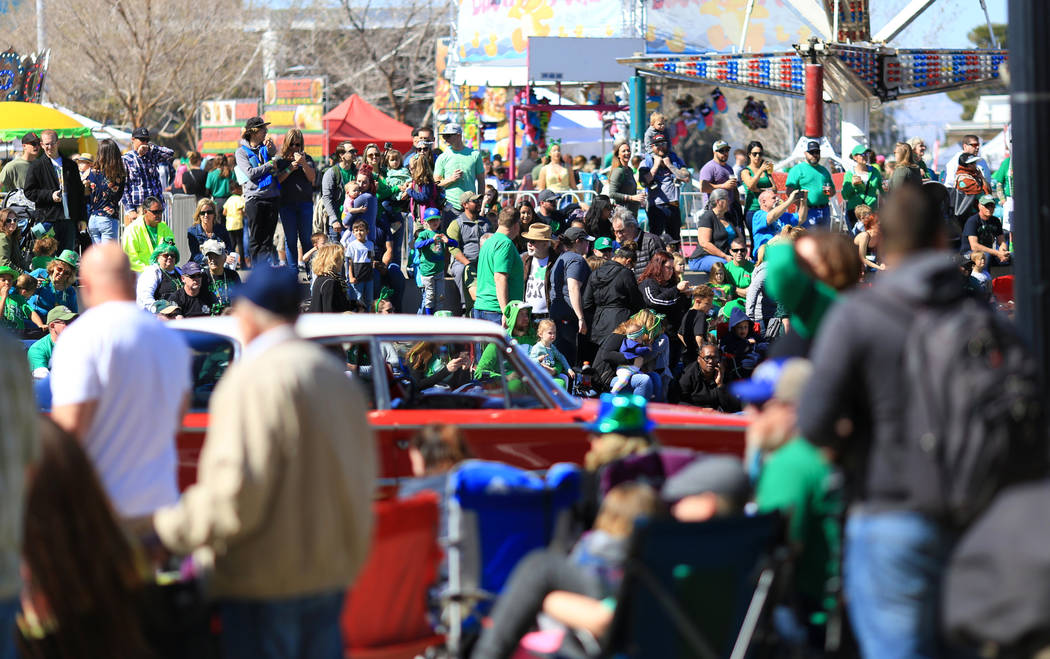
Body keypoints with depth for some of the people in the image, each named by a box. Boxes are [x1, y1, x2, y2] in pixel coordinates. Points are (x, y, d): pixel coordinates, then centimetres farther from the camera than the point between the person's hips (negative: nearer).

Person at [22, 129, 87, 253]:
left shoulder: (70, 165, 14)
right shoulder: (36, 166, 4)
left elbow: (80, 193, 16)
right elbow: (29, 192, 1)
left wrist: (82, 218, 10)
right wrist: (50, 195, -13)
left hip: (69, 219, 3)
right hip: (48, 220, -3)